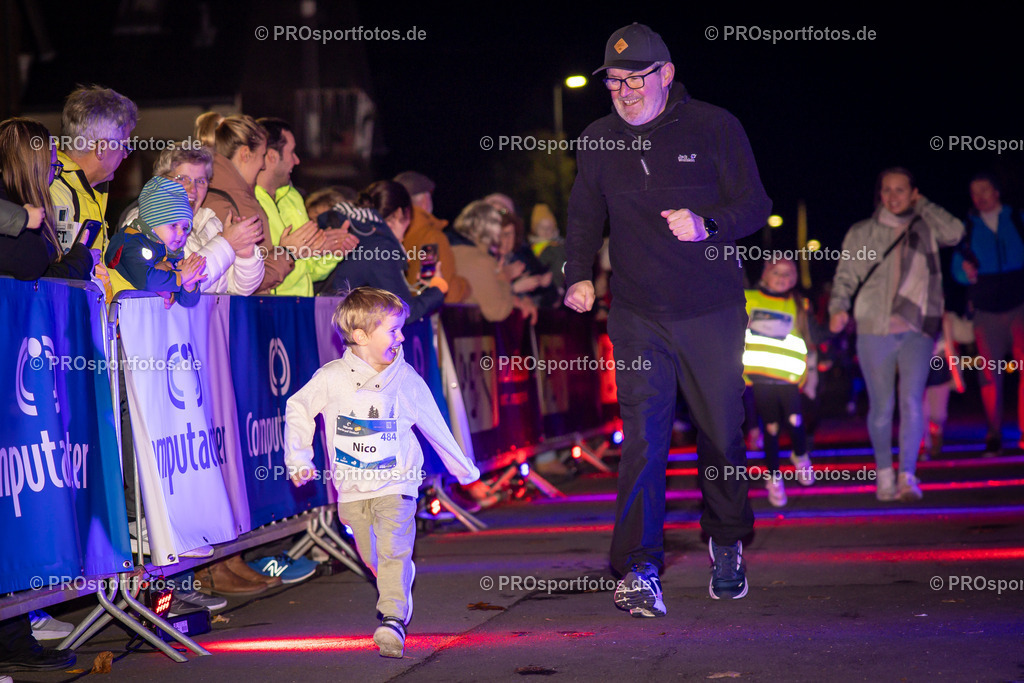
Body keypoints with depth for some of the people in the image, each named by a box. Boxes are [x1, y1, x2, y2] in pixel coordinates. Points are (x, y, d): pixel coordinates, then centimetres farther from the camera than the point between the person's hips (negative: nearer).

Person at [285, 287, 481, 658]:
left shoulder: (406, 380, -4)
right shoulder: (331, 379, -6)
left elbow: (434, 427, 9)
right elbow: (298, 409, 10)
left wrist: (463, 468, 18)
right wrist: (298, 460, 7)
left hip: (395, 484, -2)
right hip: (352, 488, 2)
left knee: (393, 549, -18)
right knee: (371, 556, 11)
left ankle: (393, 620, -22)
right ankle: (400, 587, 40)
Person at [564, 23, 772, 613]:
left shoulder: (714, 128, -5)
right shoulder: (599, 140, 5)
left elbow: (755, 207, -3)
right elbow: (584, 219, 17)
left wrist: (707, 226, -22)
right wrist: (579, 276, 1)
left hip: (713, 311, -1)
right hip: (638, 315, 1)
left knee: (722, 433, 10)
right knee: (642, 438, -11)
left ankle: (728, 546, 33)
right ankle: (640, 570, -14)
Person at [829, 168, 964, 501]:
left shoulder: (926, 228, 11)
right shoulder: (861, 233, 10)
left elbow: (955, 232, -8)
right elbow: (845, 276, 7)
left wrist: (922, 204, 3)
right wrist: (838, 307, -11)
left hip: (917, 329, 0)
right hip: (873, 330, 0)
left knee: (911, 402, -13)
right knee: (881, 407, 2)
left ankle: (908, 477, -12)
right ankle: (884, 475, 17)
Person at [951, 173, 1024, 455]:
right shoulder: (968, 226, 13)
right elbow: (957, 266, 13)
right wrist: (966, 272, -8)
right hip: (986, 310, 1)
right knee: (990, 374, -2)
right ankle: (994, 436, 3)